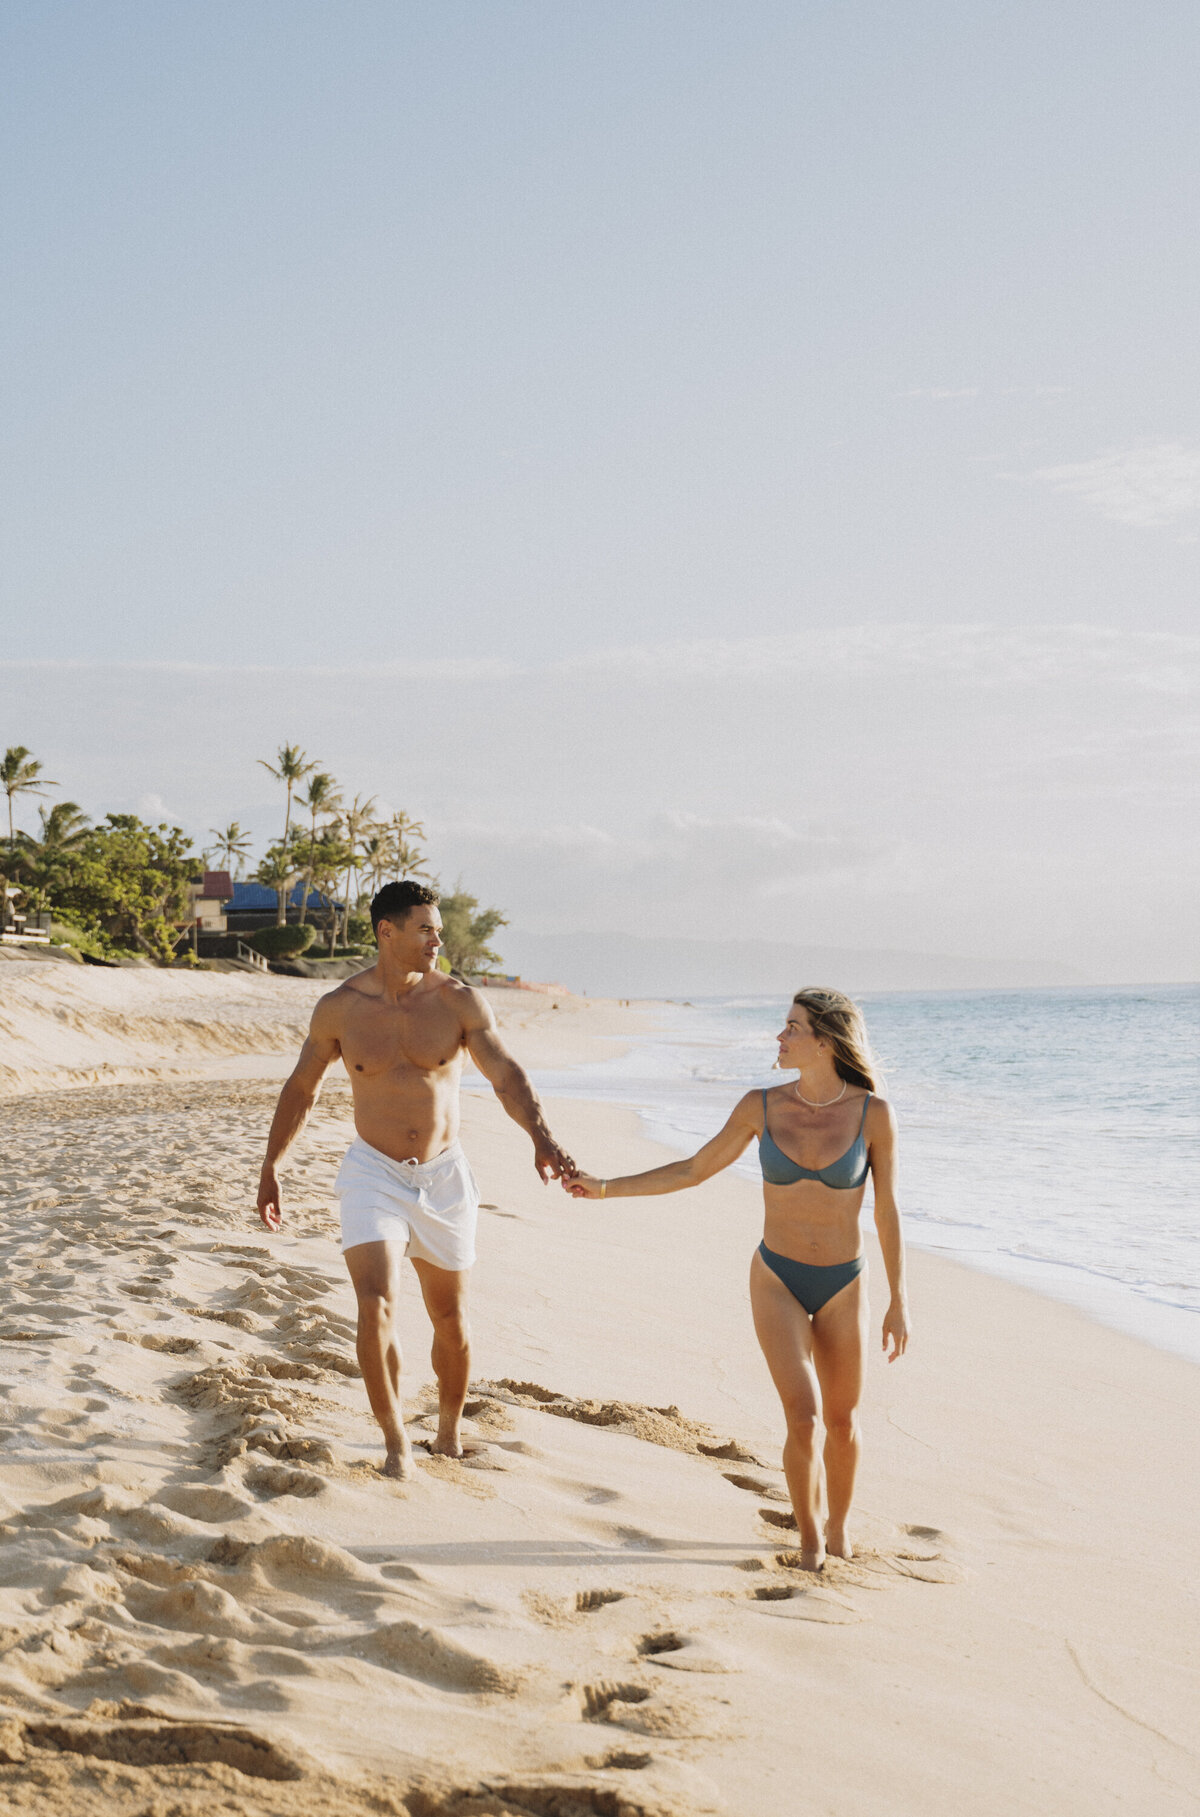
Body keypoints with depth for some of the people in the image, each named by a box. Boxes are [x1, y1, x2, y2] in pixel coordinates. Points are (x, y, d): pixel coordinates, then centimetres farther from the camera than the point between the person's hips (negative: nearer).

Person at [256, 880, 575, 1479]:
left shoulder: (459, 1002, -7)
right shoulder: (339, 1009, -5)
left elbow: (506, 1075, -17)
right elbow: (301, 1088, 9)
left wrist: (541, 1138, -35)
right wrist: (270, 1168, 12)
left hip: (443, 1177, 1)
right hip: (373, 1175, -1)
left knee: (451, 1321, 12)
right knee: (376, 1306, -19)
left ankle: (449, 1434, 35)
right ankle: (395, 1441, -4)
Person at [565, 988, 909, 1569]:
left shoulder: (873, 1112, -14)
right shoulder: (761, 1107, -9)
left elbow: (887, 1210, -6)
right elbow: (694, 1170, 2)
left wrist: (898, 1302, -2)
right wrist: (607, 1188, -2)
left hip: (843, 1287, 0)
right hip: (777, 1281, 0)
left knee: (841, 1420, 11)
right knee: (803, 1417, -11)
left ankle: (839, 1526, 37)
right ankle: (809, 1540, 10)